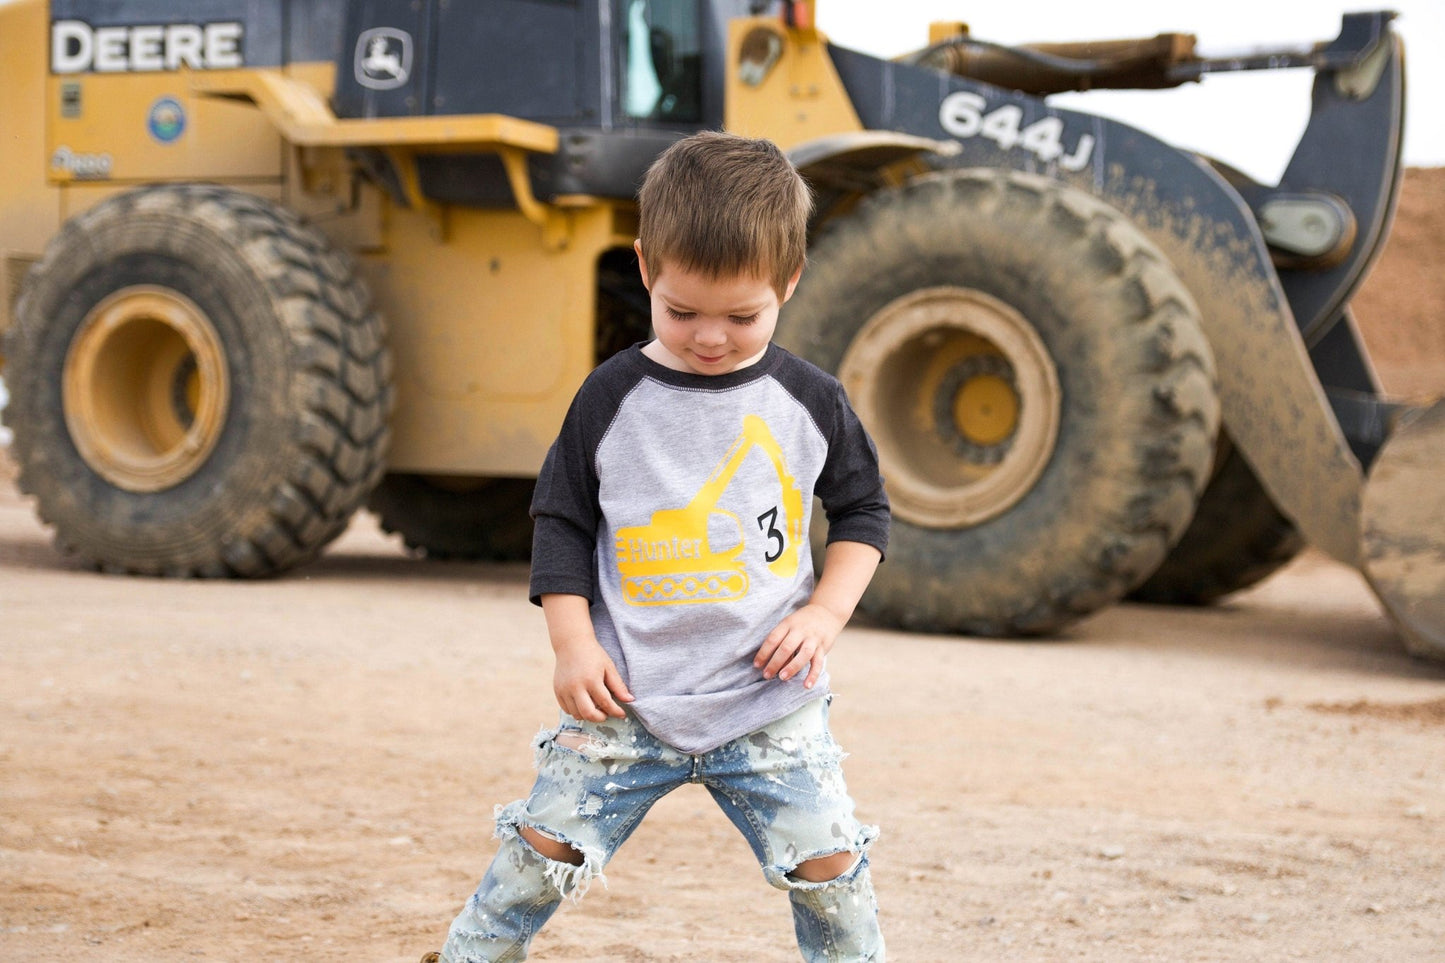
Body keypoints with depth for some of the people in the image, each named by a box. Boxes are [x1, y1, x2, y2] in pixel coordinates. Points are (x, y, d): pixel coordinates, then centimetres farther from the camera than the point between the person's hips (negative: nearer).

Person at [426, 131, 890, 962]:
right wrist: (574, 643, -5)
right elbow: (562, 521, 5)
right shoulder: (613, 397, -2)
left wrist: (826, 614, -4)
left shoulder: (810, 402, 0)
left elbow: (864, 509, 11)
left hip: (770, 700, 0)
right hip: (628, 699, 0)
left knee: (832, 869, -3)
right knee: (542, 852, -1)